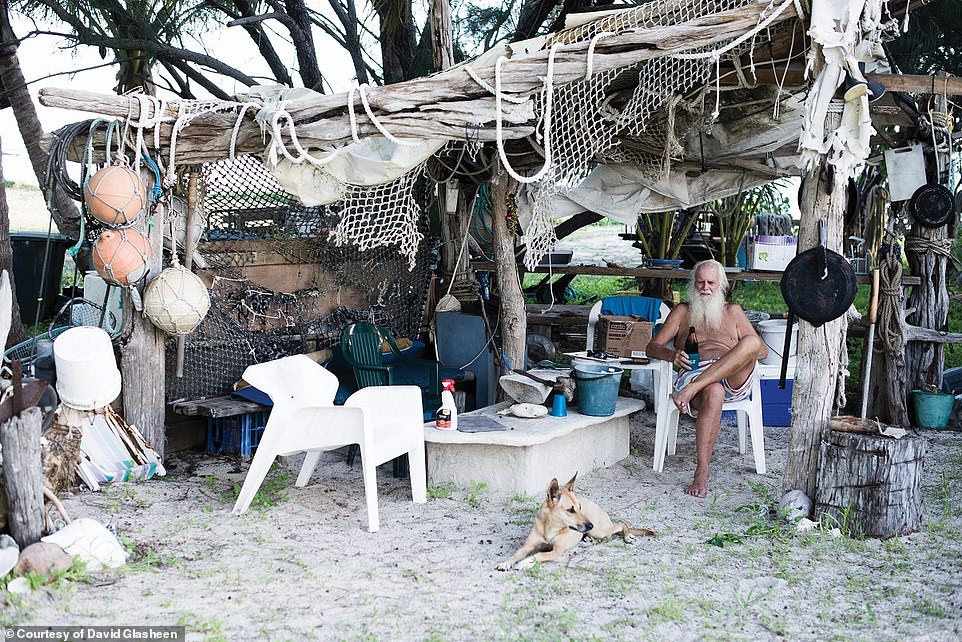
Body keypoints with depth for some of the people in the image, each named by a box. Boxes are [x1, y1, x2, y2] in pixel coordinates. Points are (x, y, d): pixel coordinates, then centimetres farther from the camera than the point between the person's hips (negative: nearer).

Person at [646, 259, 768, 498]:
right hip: (694, 373, -1)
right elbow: (653, 347, 15)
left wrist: (745, 353, -7)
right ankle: (702, 473, -39)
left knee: (751, 341, -31)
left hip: (734, 378, 2)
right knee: (713, 393, -40)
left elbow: (763, 350, 19)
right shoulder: (683, 311, 24)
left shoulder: (733, 311, 26)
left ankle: (690, 391, -41)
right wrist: (672, 355, -10)